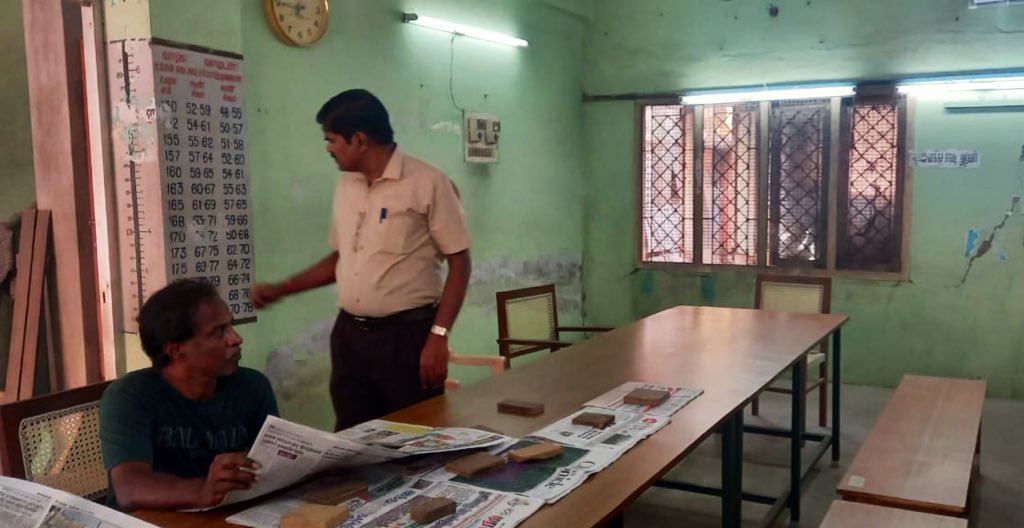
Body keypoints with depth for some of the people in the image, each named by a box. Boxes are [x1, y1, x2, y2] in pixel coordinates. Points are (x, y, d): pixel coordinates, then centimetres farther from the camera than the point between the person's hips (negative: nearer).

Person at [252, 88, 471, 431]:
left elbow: (459, 263, -10)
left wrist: (438, 335, -16)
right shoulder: (345, 186, 10)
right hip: (349, 334, 6)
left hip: (406, 334, -6)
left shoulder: (428, 184, -10)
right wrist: (280, 289, 17)